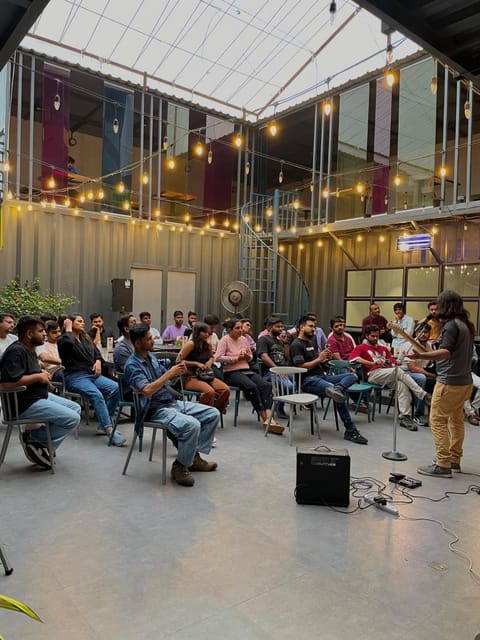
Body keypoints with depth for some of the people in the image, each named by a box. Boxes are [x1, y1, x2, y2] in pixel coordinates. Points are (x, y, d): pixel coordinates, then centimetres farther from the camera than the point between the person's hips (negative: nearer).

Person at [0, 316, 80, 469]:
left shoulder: (29, 349, 12)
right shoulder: (16, 351, -19)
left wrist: (43, 374, 7)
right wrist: (38, 377, -19)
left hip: (39, 396, 11)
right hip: (25, 404, -11)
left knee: (75, 408, 11)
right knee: (72, 418, -17)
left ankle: (35, 430, 3)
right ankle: (33, 440, -4)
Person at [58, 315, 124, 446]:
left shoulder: (86, 338, 23)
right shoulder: (63, 339, 2)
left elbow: (97, 353, 27)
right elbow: (68, 343, -23)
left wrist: (98, 361, 5)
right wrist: (68, 329, -6)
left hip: (92, 374, 7)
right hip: (75, 377, -6)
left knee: (115, 388, -20)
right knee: (97, 395, -33)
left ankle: (103, 426, -13)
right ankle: (110, 430, -34)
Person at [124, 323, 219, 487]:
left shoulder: (150, 356, 11)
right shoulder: (132, 365, -16)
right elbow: (147, 390, -30)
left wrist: (177, 372, -3)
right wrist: (170, 373, -24)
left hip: (173, 402, 9)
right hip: (156, 410, -9)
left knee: (213, 414, 4)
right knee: (192, 425, -33)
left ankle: (194, 457, 11)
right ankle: (179, 466, -10)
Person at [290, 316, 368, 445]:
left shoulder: (312, 342, 25)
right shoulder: (296, 345, -3)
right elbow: (300, 366, -14)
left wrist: (326, 358, 6)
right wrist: (319, 359, -11)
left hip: (322, 376, 9)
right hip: (308, 380, -9)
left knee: (352, 375, -10)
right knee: (339, 395, -29)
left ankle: (336, 388, -41)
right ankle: (351, 430, -24)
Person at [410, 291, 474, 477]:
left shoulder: (451, 325, -15)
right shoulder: (466, 325, 12)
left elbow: (445, 352, -29)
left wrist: (421, 356, -42)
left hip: (449, 381, -10)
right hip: (465, 380, 10)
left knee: (437, 420, -5)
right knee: (456, 420, 17)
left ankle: (443, 465, -5)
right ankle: (454, 459, 27)